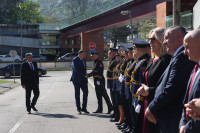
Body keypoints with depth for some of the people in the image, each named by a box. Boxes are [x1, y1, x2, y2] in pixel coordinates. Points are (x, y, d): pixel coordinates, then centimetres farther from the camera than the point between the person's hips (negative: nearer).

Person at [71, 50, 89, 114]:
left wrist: (85, 74, 5)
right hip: (77, 79, -6)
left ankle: (84, 108, 7)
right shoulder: (75, 60, -12)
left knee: (86, 92, -1)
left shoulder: (83, 59, 11)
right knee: (77, 94, 2)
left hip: (83, 79, 6)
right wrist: (84, 74, -16)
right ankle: (78, 109, 10)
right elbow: (76, 70, -20)